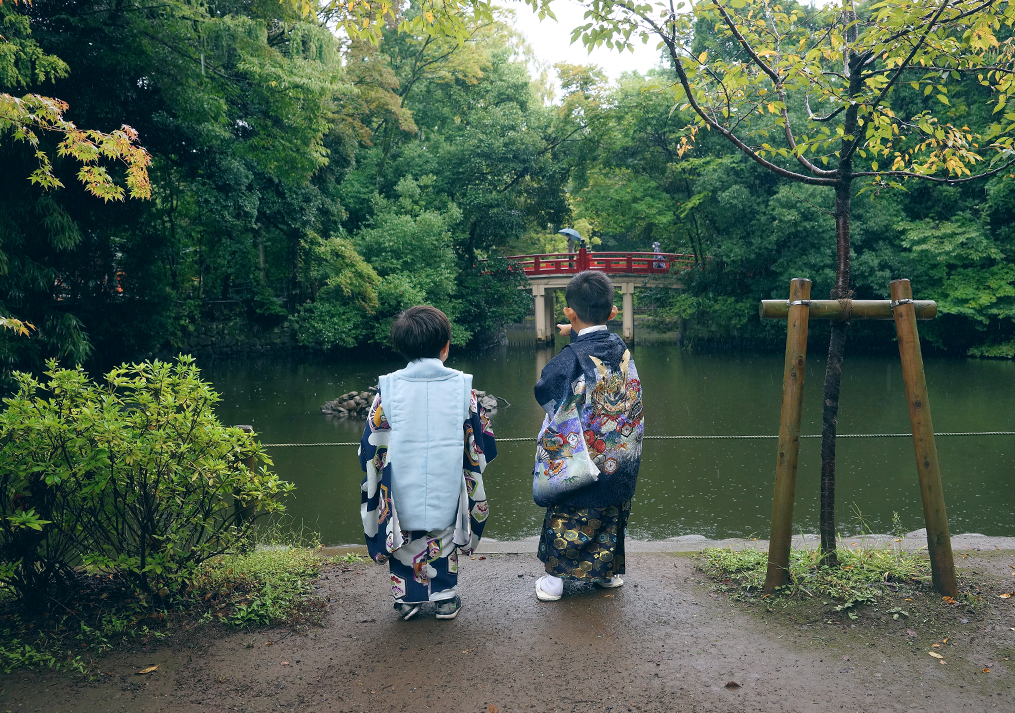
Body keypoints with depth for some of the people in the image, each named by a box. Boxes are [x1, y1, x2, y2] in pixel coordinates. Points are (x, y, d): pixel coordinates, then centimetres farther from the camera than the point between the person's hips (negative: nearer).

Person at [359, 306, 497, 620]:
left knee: (403, 537, 17)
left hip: (402, 490, 0)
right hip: (447, 490, 0)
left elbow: (369, 447, -1)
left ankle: (407, 597, 23)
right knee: (444, 534, 17)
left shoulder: (388, 388, -7)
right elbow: (482, 443, 3)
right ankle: (445, 597, 23)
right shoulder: (462, 387, -7)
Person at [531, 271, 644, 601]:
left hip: (578, 460, -5)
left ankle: (555, 577, 21)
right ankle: (609, 570, 35)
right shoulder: (622, 351, -6)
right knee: (611, 514, 20)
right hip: (619, 461, 5)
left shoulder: (569, 359, -23)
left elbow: (544, 392, -10)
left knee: (567, 519, 10)